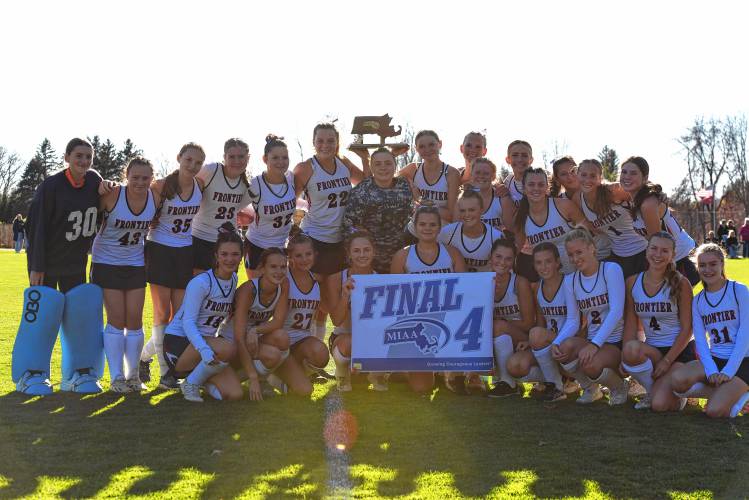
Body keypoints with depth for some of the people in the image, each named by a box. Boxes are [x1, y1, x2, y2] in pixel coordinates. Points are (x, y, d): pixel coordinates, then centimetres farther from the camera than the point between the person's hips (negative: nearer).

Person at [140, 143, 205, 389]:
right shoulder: (162, 186, -13)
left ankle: (144, 356, 21)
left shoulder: (201, 186, -2)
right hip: (160, 250, -4)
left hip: (186, 253, 4)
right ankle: (165, 372, 6)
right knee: (163, 314, -3)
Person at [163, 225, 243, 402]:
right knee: (228, 348, -34)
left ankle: (199, 380, 14)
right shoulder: (201, 282, -17)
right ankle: (190, 384, -10)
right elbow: (188, 322, -23)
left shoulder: (234, 280, 5)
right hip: (178, 341, -6)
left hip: (207, 342, 6)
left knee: (235, 394, -14)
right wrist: (203, 349, -38)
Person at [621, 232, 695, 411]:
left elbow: (687, 328, -9)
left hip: (679, 350, -4)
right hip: (650, 350, 4)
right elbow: (631, 324, 0)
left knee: (659, 405, -24)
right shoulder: (632, 283, 1)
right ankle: (652, 389, -4)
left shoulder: (681, 284, -9)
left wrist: (667, 361, -17)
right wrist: (625, 356, -16)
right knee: (631, 349, -34)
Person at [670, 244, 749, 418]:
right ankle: (729, 394, -5)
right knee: (677, 380, -26)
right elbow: (700, 340, 1)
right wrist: (711, 371, -17)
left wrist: (728, 371, -17)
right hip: (714, 359, 5)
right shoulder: (698, 301, 8)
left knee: (715, 411, -26)